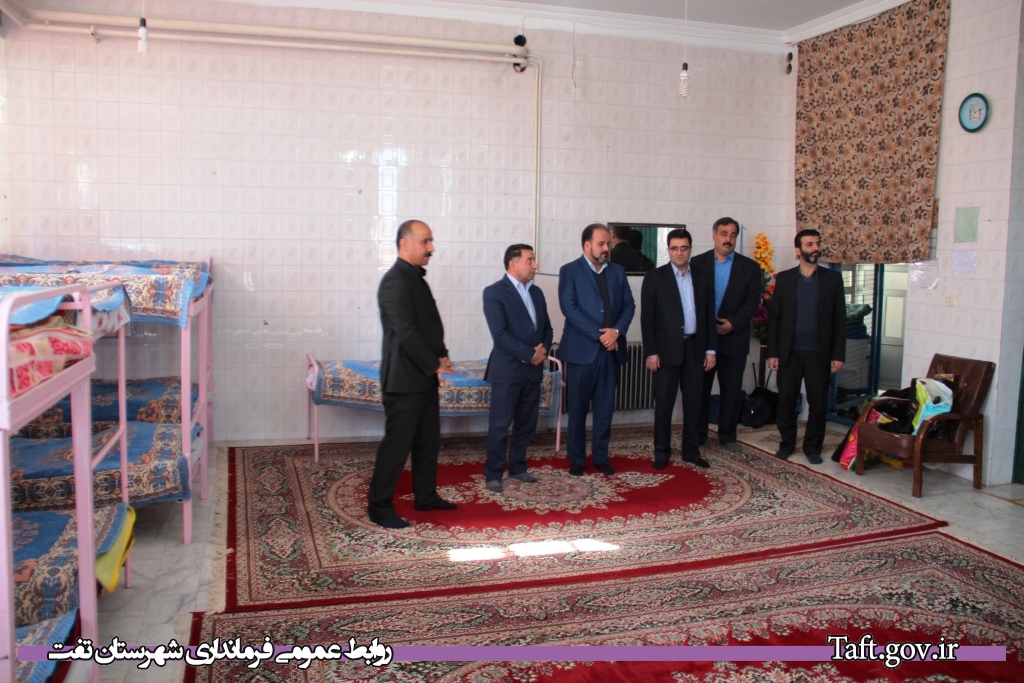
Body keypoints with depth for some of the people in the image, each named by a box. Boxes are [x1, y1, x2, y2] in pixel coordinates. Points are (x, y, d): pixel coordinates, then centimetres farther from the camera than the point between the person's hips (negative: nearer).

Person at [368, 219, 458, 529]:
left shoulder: (416, 278, 14)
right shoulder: (396, 281, -17)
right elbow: (406, 331, -22)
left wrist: (441, 355, 2)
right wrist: (435, 364, -16)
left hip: (423, 376, 10)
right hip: (404, 378, -10)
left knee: (428, 441, 16)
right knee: (397, 443, -3)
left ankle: (426, 496, 29)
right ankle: (379, 507, 7)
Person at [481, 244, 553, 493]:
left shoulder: (536, 292, 13)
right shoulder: (494, 292, -8)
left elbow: (546, 328, 15)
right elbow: (500, 334, -16)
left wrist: (543, 350, -6)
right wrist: (530, 354, -16)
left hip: (533, 370, 6)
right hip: (507, 370, -6)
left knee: (526, 424, 12)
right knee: (499, 426, 0)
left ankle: (517, 467, 26)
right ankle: (493, 474, 10)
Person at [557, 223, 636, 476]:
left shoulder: (617, 271, 12)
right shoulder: (570, 271, -3)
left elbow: (628, 305, 7)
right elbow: (570, 308, -13)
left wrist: (617, 330, -11)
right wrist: (599, 335, -16)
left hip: (611, 350, 4)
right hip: (582, 350, -4)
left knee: (605, 408, 9)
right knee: (578, 409, 5)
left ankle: (601, 457, 21)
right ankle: (576, 460, 16)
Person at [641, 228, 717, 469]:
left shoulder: (705, 275, 7)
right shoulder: (654, 277, -2)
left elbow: (710, 314, 8)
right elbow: (647, 318, -4)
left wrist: (711, 349, 4)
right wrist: (651, 352, -9)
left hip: (695, 348, 3)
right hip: (667, 349, -3)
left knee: (693, 402, 9)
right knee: (664, 404, 3)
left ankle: (691, 451, 21)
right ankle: (661, 453, 15)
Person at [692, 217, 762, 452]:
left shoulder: (750, 267, 6)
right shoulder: (697, 263, 5)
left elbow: (753, 301, -2)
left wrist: (733, 323, -14)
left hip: (734, 338, 0)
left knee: (732, 391, 5)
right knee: (699, 389, 5)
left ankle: (727, 436, 17)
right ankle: (697, 434, 16)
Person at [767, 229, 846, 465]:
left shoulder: (833, 279, 3)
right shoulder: (784, 278, 3)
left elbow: (840, 319, 2)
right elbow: (774, 317, 2)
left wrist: (838, 355, -3)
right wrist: (772, 352, -4)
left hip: (819, 354, 0)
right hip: (789, 353, 0)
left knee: (818, 403, 6)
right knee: (786, 401, 5)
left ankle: (812, 447, 20)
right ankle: (787, 443, 21)